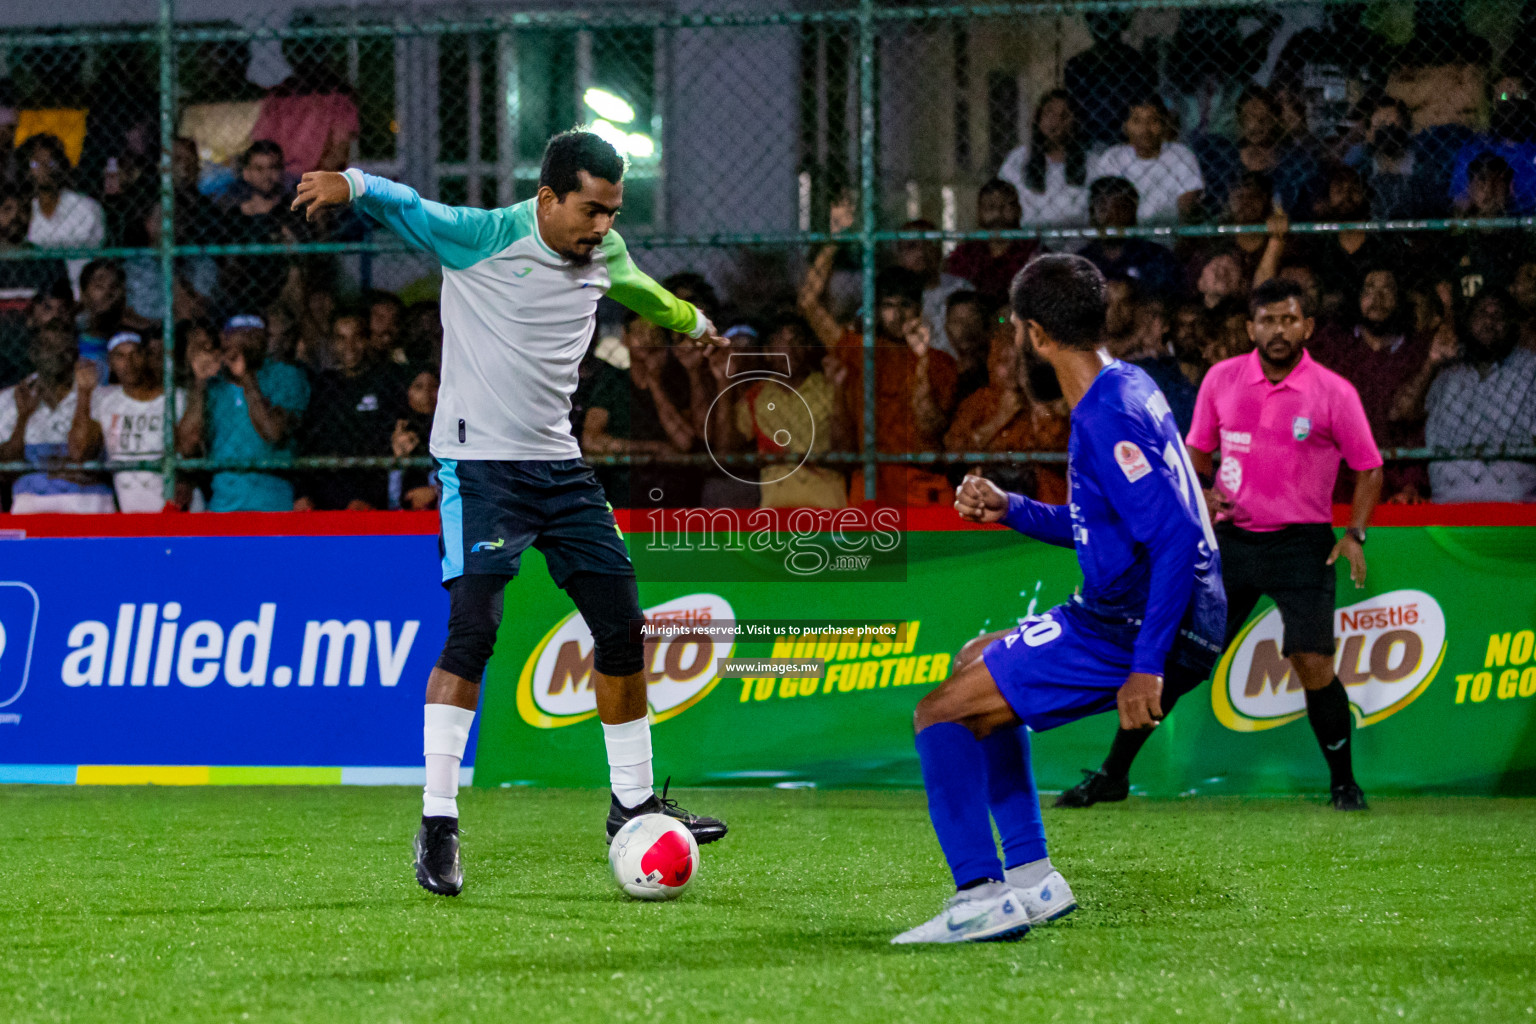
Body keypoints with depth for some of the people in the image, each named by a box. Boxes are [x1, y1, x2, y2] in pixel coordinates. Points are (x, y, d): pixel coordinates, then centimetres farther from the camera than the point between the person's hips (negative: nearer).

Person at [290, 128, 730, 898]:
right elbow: (400, 205, -20)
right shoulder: (483, 238, -11)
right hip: (480, 463, -7)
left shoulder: (602, 255, 8)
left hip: (559, 463, 7)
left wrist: (689, 319, 50)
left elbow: (635, 285, 31)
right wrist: (347, 184, -43)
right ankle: (438, 822, -13)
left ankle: (631, 803, 23)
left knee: (622, 626, 7)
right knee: (473, 630, -18)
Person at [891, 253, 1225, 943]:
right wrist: (1012, 510, 15)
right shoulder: (1123, 388, 12)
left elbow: (1178, 539, -28)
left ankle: (982, 896, -11)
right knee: (978, 663, 29)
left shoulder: (1108, 417, -21)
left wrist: (1148, 667, -30)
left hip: (1142, 629, -11)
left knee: (941, 713, -11)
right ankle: (1031, 878, 24)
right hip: (1123, 618, 11)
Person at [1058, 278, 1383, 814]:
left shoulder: (1333, 392, -7)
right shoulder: (1222, 379, 2)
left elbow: (1368, 468, 2)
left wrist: (1355, 534, -10)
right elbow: (1196, 449, 16)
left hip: (1302, 544, -3)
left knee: (1313, 664, -14)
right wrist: (1203, 492, -3)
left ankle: (1343, 784, 6)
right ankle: (1113, 775, 8)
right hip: (1232, 538, 3)